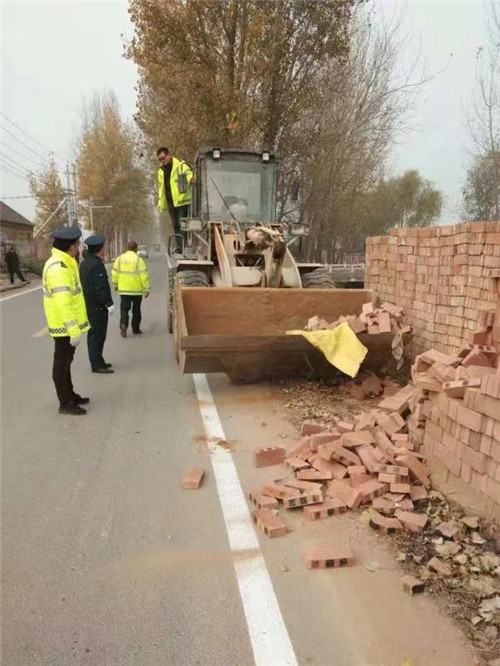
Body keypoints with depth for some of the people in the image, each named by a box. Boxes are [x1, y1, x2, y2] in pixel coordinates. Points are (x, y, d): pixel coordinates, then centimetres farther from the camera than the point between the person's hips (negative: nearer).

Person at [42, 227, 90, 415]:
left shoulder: (62, 263, 12)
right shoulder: (58, 268, -22)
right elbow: (62, 303, -27)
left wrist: (75, 326, 22)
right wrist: (74, 329, -27)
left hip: (67, 324, 10)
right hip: (65, 326, -10)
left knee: (66, 361, 20)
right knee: (62, 363, 0)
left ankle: (70, 395, 34)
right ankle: (65, 403, 11)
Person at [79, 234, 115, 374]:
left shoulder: (84, 263, 13)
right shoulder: (96, 265, -19)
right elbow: (100, 288, -23)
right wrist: (109, 304, -20)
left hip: (89, 305, 10)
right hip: (97, 306, -10)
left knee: (93, 334, 17)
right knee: (98, 335, -4)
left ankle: (96, 361, 27)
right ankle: (97, 365, 2)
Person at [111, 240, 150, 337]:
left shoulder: (119, 258, 2)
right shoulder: (139, 259, -9)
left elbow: (114, 273, 5)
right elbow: (144, 276, -12)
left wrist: (115, 284, 19)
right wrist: (146, 289, -8)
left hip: (123, 289, 2)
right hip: (137, 290, -2)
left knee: (124, 308, 7)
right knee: (136, 310, 12)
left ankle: (123, 324, -16)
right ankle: (136, 329, 20)